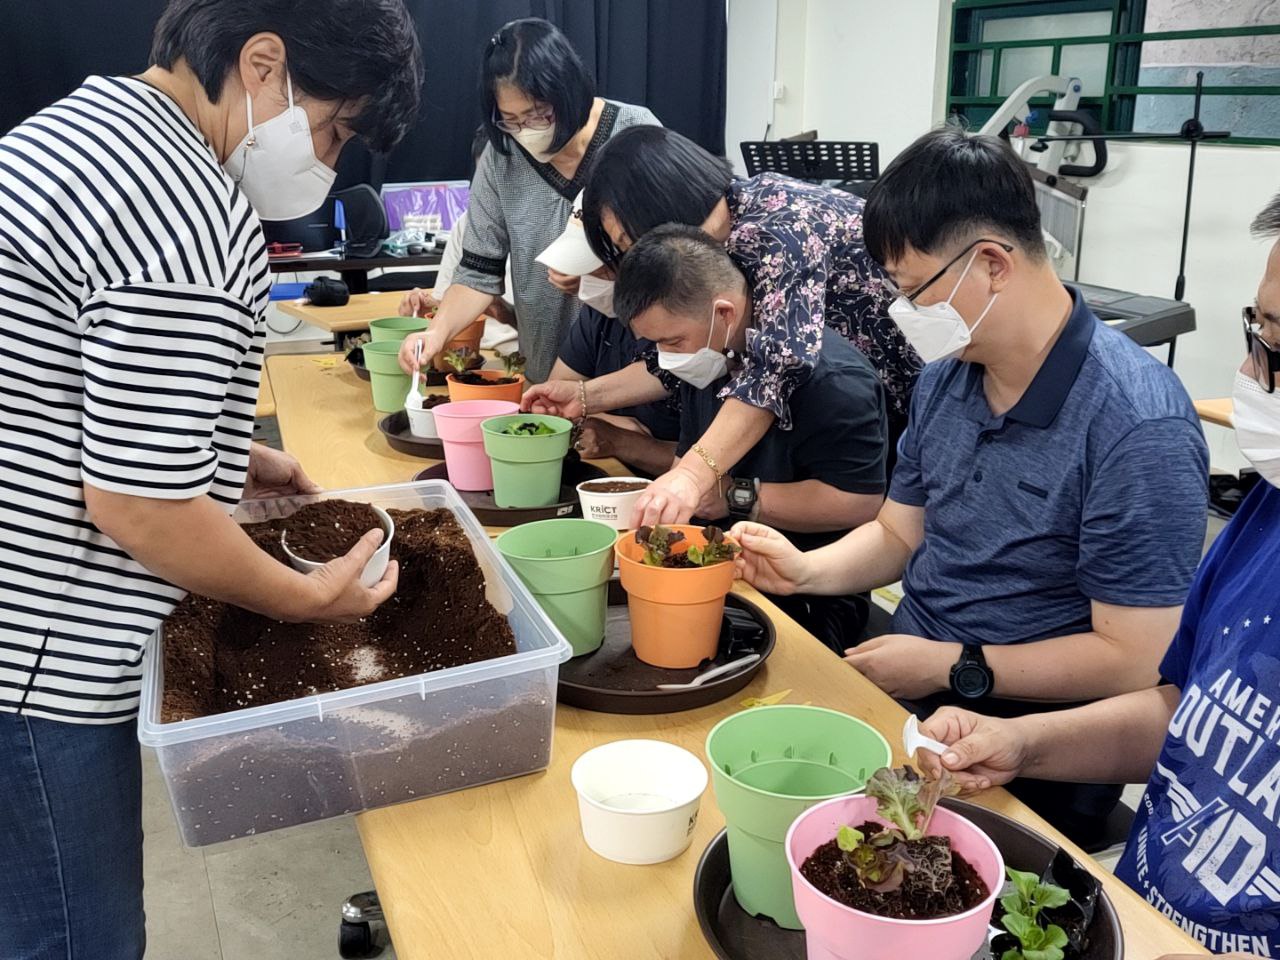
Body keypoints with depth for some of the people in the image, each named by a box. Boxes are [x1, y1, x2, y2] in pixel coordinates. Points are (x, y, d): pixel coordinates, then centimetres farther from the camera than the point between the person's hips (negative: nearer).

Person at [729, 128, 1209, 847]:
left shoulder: (1137, 426, -20)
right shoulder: (945, 377, 4)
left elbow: (1135, 661, -19)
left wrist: (952, 668, -14)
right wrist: (807, 569, -5)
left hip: (1024, 755, -7)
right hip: (908, 686, 7)